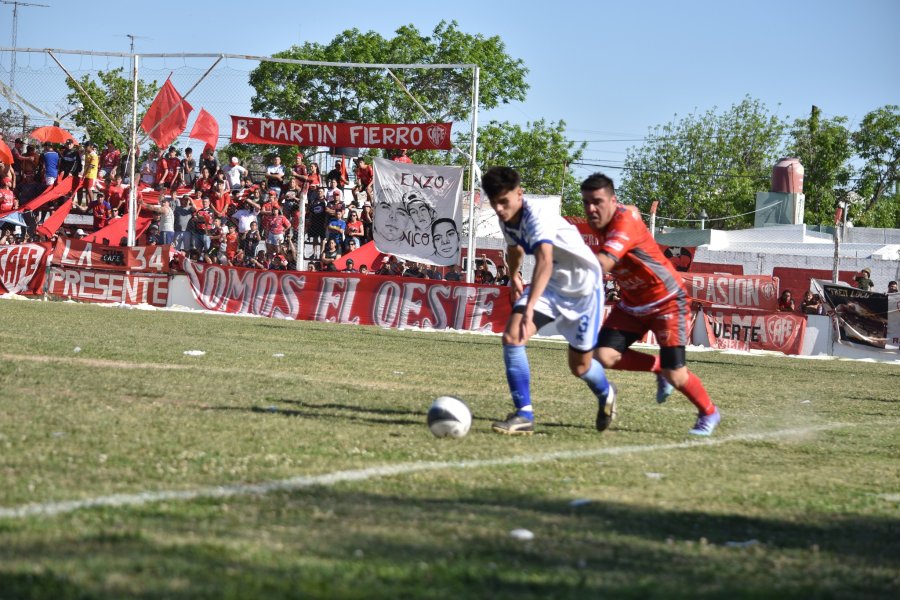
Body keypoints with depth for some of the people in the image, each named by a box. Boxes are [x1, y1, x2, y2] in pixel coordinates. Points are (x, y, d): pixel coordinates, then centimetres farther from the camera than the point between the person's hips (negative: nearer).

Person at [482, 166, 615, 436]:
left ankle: (606, 394, 40)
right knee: (511, 336, -18)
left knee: (580, 366, 4)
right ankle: (524, 414, -15)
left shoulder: (538, 215, -34)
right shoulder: (506, 219, -7)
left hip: (583, 287, -7)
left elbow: (545, 261, -52)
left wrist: (529, 307, -62)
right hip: (548, 285, 7)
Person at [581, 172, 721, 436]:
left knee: (675, 375, -8)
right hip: (632, 303, 8)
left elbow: (604, 263, -46)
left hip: (667, 301, -7)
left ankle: (709, 413, 21)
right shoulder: (598, 222, -4)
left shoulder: (626, 221, -30)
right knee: (604, 356, -12)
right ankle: (658, 367, 15)